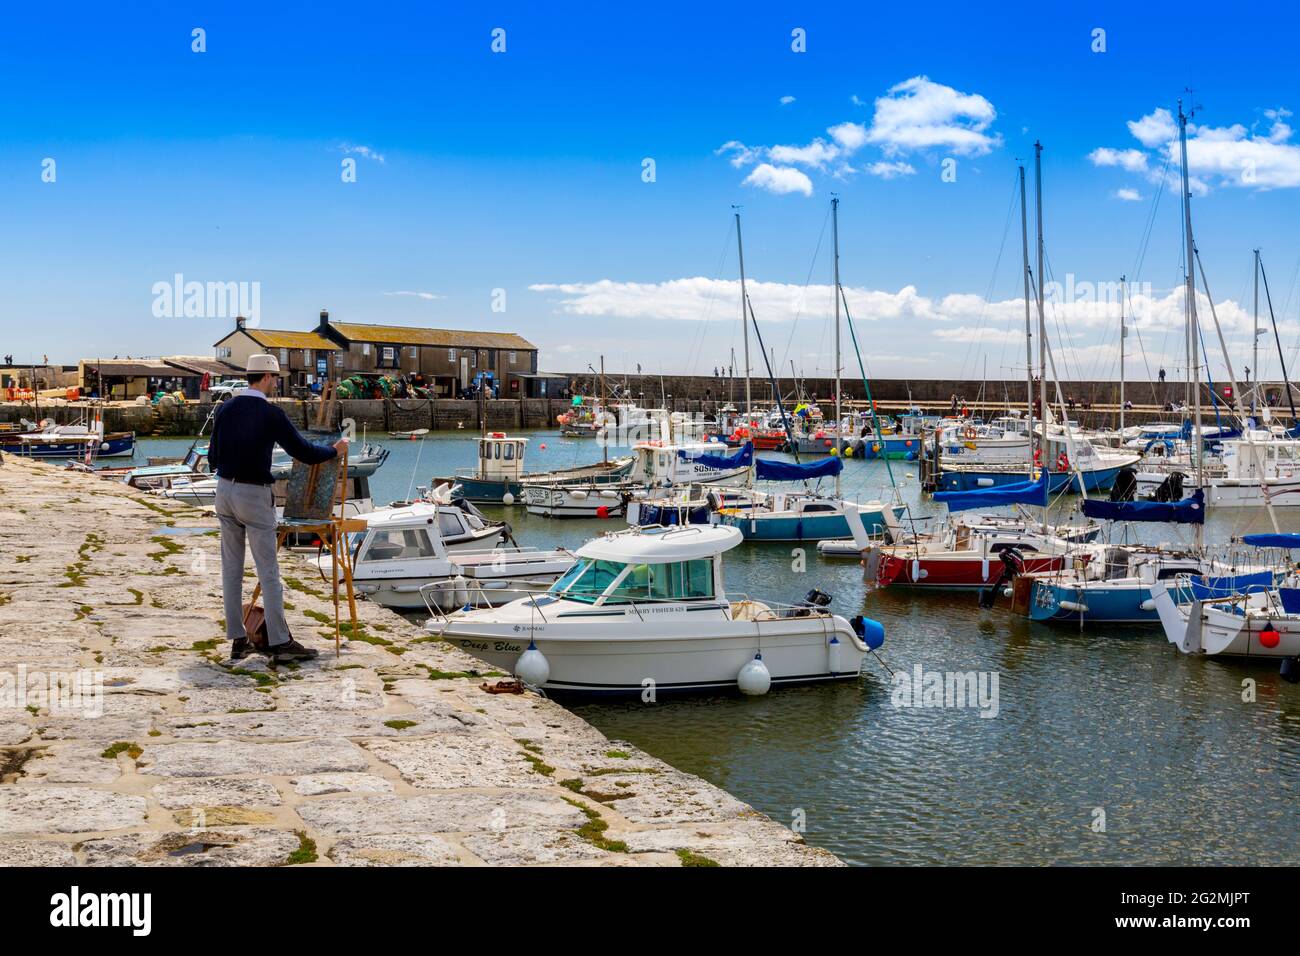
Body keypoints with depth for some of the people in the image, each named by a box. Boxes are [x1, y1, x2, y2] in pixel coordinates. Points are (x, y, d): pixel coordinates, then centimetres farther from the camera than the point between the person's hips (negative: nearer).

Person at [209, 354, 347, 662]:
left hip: (225, 490, 6)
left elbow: (213, 458, 12)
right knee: (268, 571, -3)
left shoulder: (225, 408, 6)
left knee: (231, 568, 10)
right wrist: (335, 449, 7)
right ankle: (280, 643, -2)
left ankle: (238, 640, 12)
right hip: (255, 496, -6)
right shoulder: (271, 414, -12)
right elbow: (303, 451, -10)